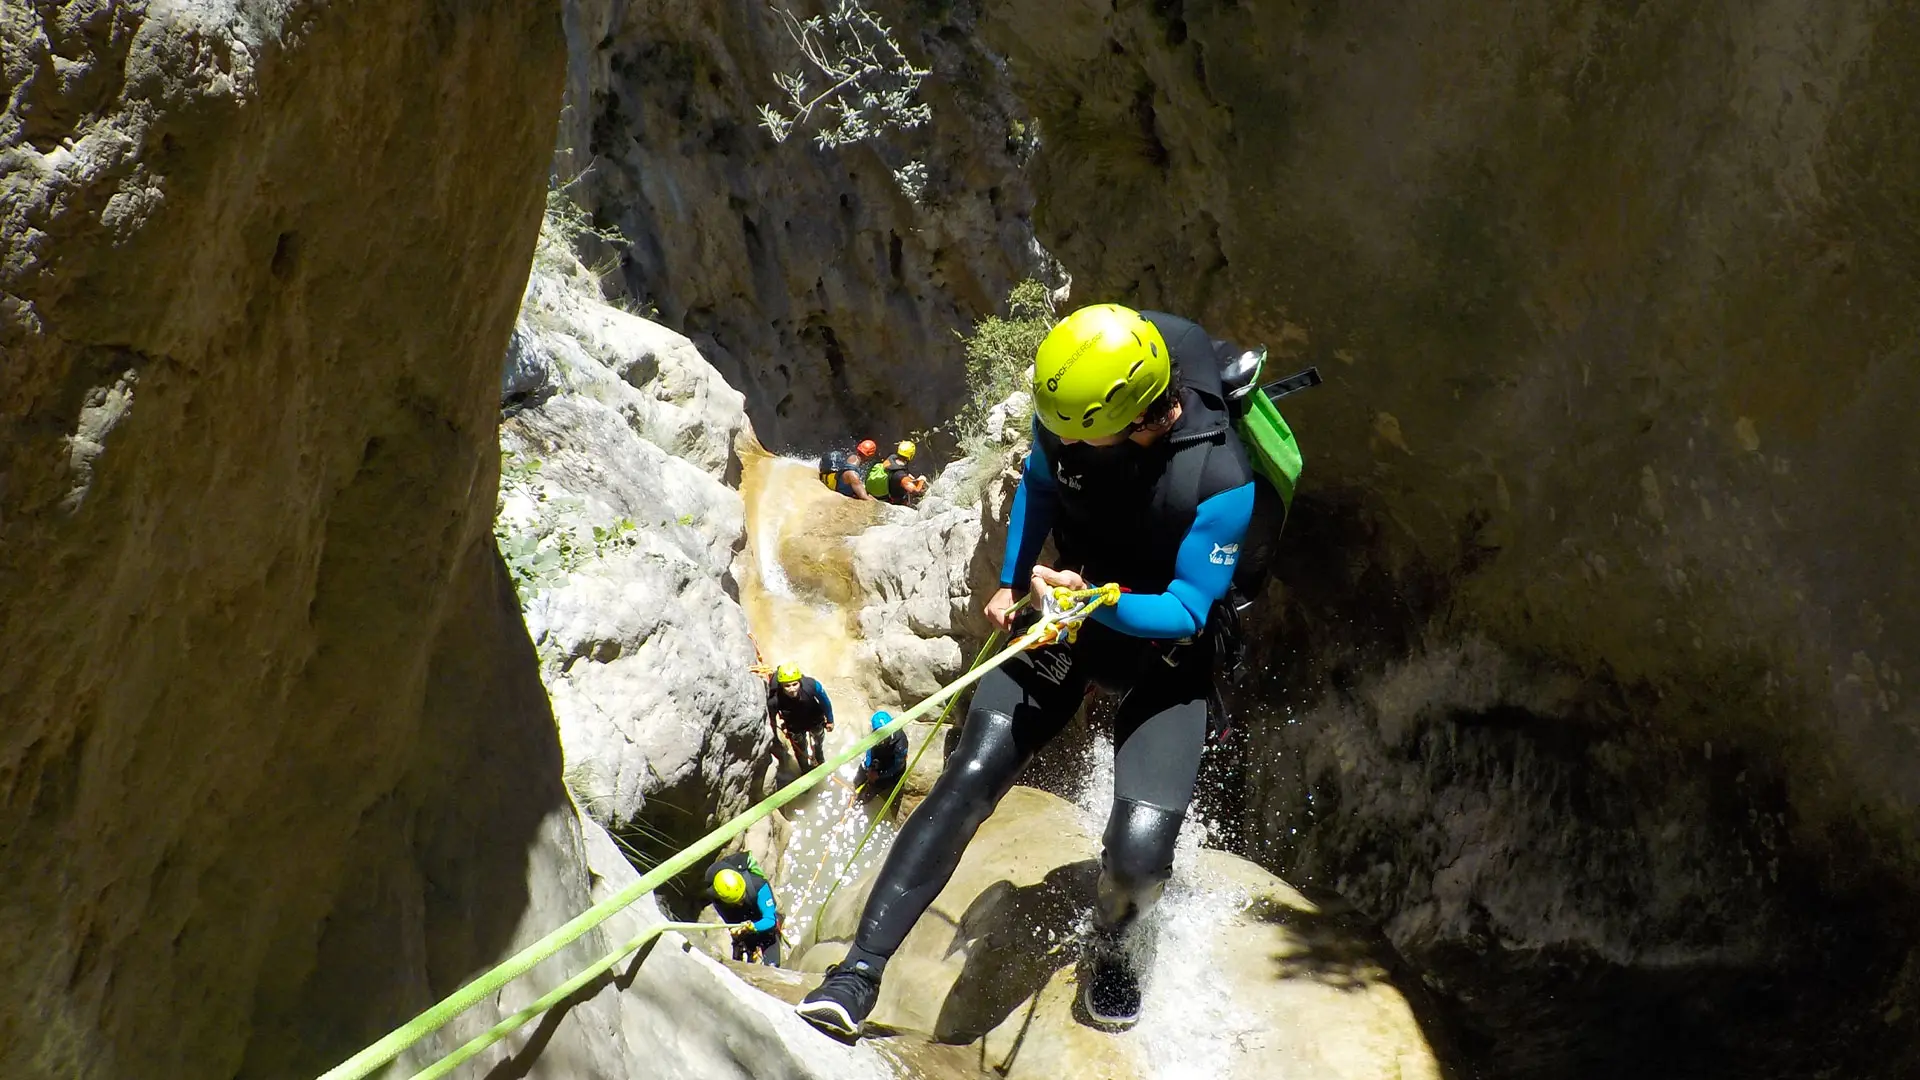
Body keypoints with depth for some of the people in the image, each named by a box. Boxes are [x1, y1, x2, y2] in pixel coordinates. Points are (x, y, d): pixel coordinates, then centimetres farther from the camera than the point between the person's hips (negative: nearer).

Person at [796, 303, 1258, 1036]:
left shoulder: (1220, 480, -32)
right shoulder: (1065, 407, -18)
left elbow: (1187, 611, -23)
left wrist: (1098, 600, -40)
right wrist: (1012, 583, 2)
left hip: (1162, 652, -3)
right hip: (1061, 615, 3)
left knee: (1139, 851, -17)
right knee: (967, 781, -14)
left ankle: (1106, 947, 20)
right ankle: (860, 973, -11)